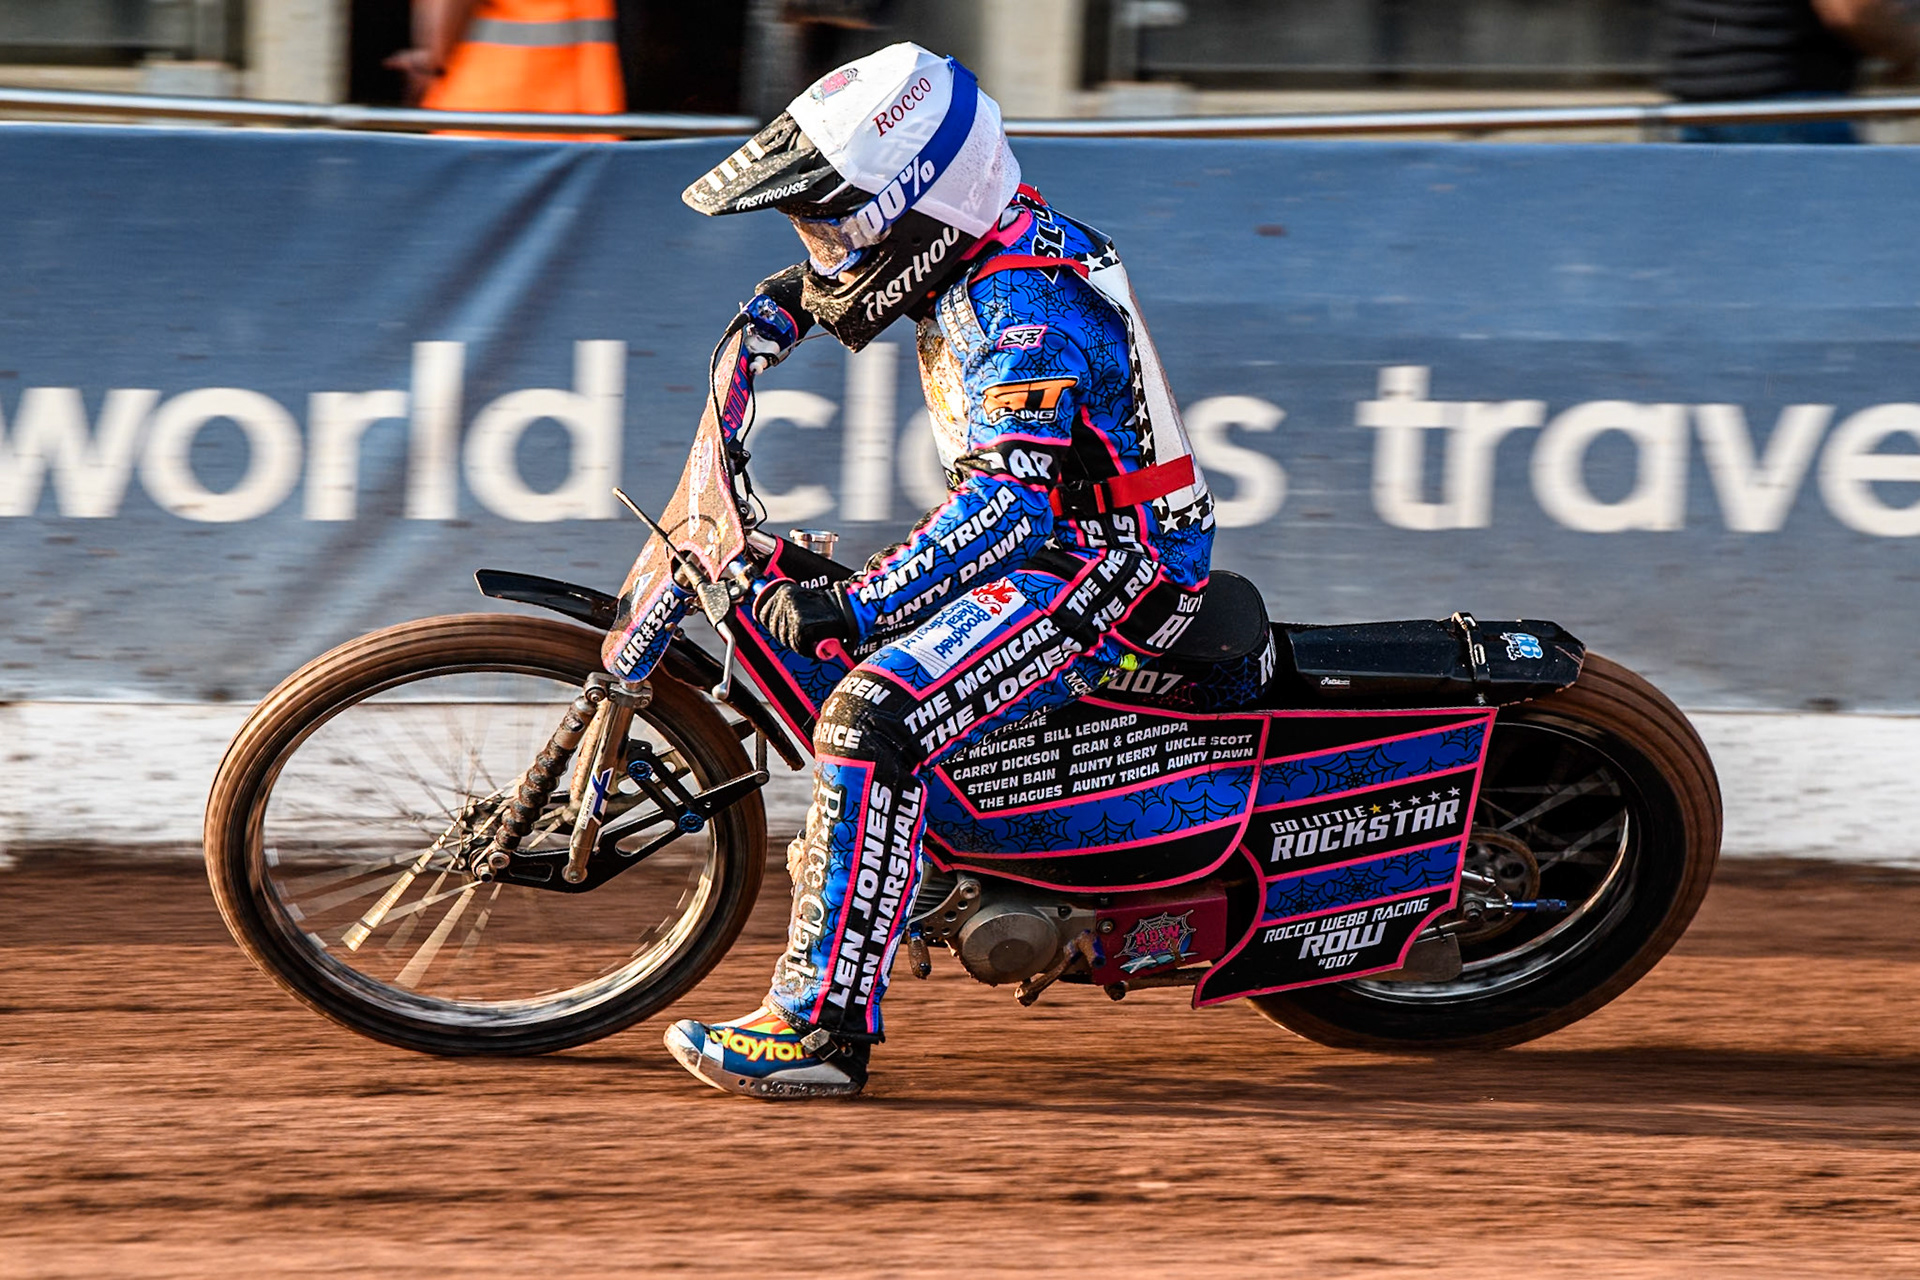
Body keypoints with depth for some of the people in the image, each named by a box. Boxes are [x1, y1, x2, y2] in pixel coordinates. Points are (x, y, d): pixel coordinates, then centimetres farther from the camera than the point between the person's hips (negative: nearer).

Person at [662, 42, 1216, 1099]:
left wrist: (853, 609, -42)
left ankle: (824, 1026, -31)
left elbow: (1012, 505, -36)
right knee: (800, 623, 26)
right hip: (1059, 540, 11)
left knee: (869, 718, -28)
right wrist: (789, 300, 15)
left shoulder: (1025, 310, -25)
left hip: (1103, 574, -11)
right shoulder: (993, 234, 5)